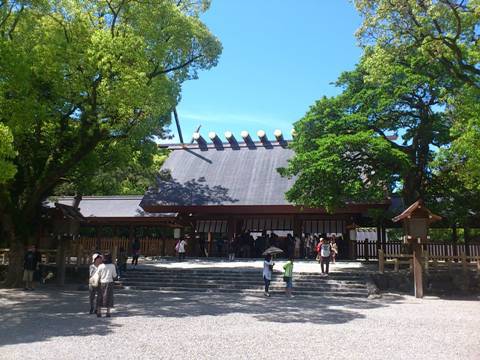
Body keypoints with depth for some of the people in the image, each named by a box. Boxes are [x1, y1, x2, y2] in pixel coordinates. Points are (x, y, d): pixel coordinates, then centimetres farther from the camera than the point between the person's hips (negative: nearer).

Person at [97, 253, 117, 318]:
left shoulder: (100, 266, -6)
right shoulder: (112, 266, -6)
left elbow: (98, 275, -1)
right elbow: (114, 275, -1)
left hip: (102, 283, 0)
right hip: (109, 283, 0)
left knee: (100, 298, 9)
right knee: (108, 298, 6)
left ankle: (99, 312, 7)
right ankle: (108, 313, 5)